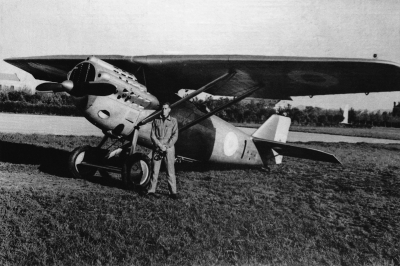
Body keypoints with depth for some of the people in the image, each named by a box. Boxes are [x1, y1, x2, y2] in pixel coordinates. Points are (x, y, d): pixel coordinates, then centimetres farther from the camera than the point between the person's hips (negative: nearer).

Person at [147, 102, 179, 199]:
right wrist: (160, 145, -10)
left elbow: (175, 136, 0)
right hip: (157, 147, 1)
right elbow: (153, 135, 3)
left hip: (169, 148, -1)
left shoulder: (173, 121, 6)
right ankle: (151, 190, 11)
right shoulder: (156, 120, 8)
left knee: (170, 171, -1)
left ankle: (173, 192, 4)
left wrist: (166, 146, -11)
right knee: (154, 170, 2)